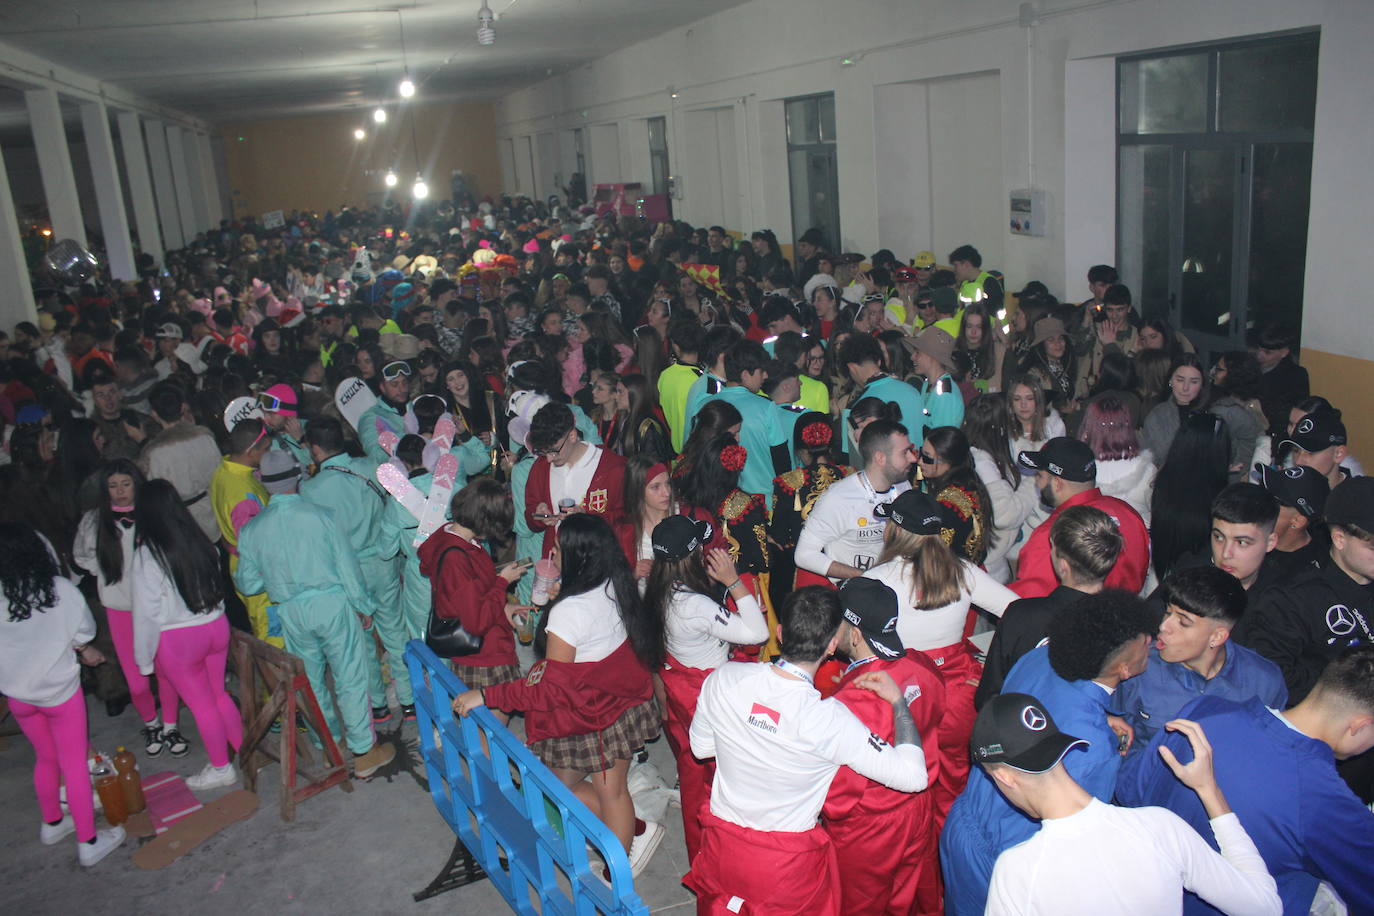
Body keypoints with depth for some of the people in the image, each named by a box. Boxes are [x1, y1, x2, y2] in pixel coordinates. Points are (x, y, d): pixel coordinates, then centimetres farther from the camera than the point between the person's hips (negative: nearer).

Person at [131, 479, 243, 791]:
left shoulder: (146, 556, -16)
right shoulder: (200, 541, -2)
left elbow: (146, 613, -12)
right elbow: (217, 587, 4)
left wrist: (144, 659, -2)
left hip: (177, 640, -5)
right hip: (216, 627, 5)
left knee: (202, 705, 9)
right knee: (219, 695, 20)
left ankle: (221, 768, 24)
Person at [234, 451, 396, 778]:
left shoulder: (252, 530, -4)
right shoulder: (321, 515, -13)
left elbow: (248, 584, 4)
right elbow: (347, 565, -8)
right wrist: (363, 605, 4)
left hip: (291, 613, 3)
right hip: (333, 604, -3)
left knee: (310, 681, 20)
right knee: (350, 678, 6)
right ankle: (363, 751, 14)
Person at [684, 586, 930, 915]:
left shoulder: (723, 678, -18)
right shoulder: (829, 719, -29)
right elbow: (913, 776, -24)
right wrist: (899, 701, -12)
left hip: (721, 850, 3)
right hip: (788, 869, -3)